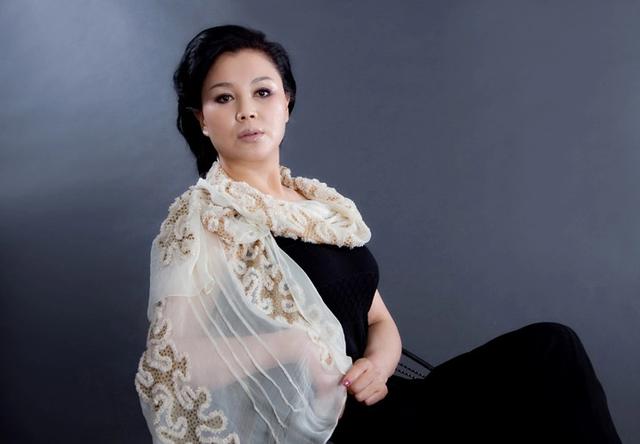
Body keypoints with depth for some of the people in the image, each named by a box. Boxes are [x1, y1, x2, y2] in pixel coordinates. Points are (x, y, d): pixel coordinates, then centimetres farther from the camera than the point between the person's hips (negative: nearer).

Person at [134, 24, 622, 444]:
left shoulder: (327, 205, 12)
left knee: (548, 347, -14)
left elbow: (380, 322, 13)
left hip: (383, 402, 6)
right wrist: (348, 391, -14)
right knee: (549, 358, -18)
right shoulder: (198, 225, -6)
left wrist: (378, 364, -11)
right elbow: (180, 373, -12)